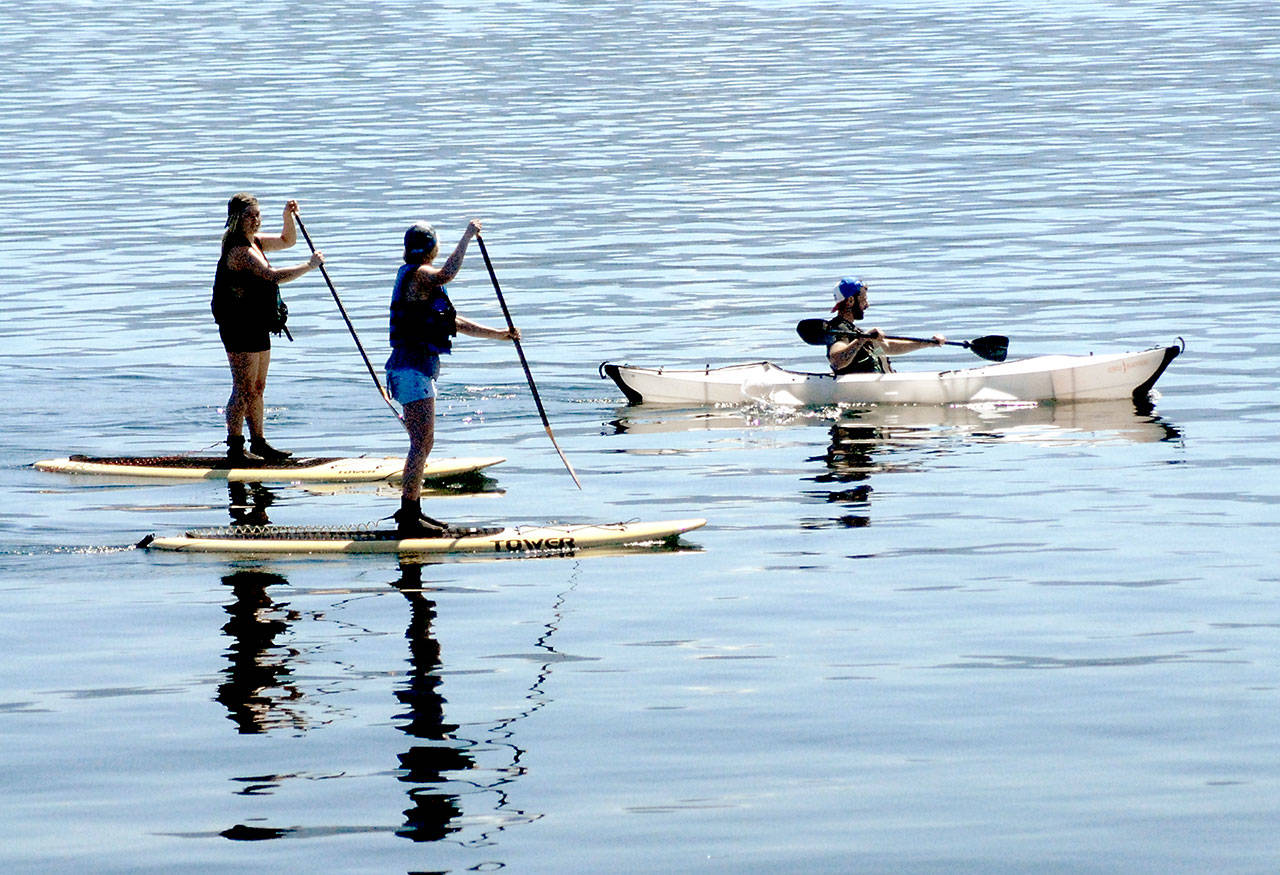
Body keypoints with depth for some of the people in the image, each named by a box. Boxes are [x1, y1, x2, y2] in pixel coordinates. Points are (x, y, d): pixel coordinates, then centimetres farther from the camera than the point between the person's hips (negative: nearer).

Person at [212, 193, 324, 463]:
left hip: (257, 327, 10)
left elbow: (287, 240, 25)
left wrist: (288, 216, 6)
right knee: (243, 389, -8)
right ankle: (235, 449, -4)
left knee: (257, 388, 15)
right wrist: (309, 265, -20)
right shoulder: (240, 250, -19)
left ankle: (259, 444, 22)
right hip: (239, 327, -10)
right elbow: (273, 276, -29)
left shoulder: (254, 242, 12)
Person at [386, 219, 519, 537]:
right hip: (412, 369, -11)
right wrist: (468, 236, -28)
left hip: (420, 369, 11)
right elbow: (446, 274, -35)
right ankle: (409, 519, -15)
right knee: (422, 443, -13)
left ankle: (412, 512, 22)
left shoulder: (423, 279, 21)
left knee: (423, 444, 15)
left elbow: (455, 323, 26)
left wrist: (500, 334, 22)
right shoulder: (417, 274, -10)